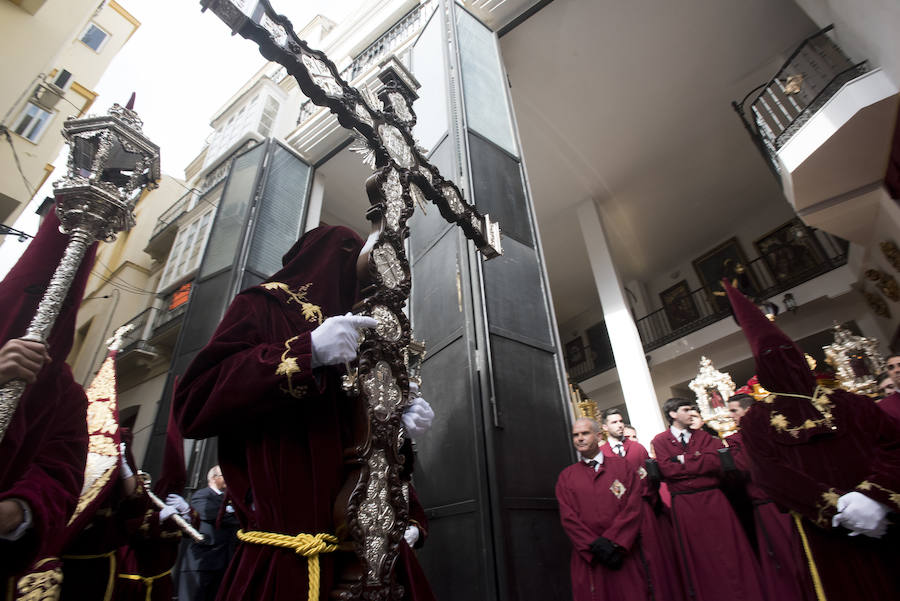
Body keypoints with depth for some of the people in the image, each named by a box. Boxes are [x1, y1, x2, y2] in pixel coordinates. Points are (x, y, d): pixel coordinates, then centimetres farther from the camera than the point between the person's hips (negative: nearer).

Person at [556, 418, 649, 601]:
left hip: (624, 554, 0)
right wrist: (595, 545, -13)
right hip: (588, 558, 0)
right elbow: (568, 518, 0)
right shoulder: (566, 476, 7)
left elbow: (633, 507, -3)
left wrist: (611, 542, -13)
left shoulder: (621, 465, 5)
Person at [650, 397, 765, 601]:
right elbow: (667, 469, -13)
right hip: (684, 503, -2)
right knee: (699, 555, 6)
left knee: (728, 550, 5)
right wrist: (699, 461, -7)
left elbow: (716, 461, -5)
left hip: (712, 498, 3)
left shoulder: (702, 436, 11)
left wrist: (684, 460, -9)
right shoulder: (660, 440, 0)